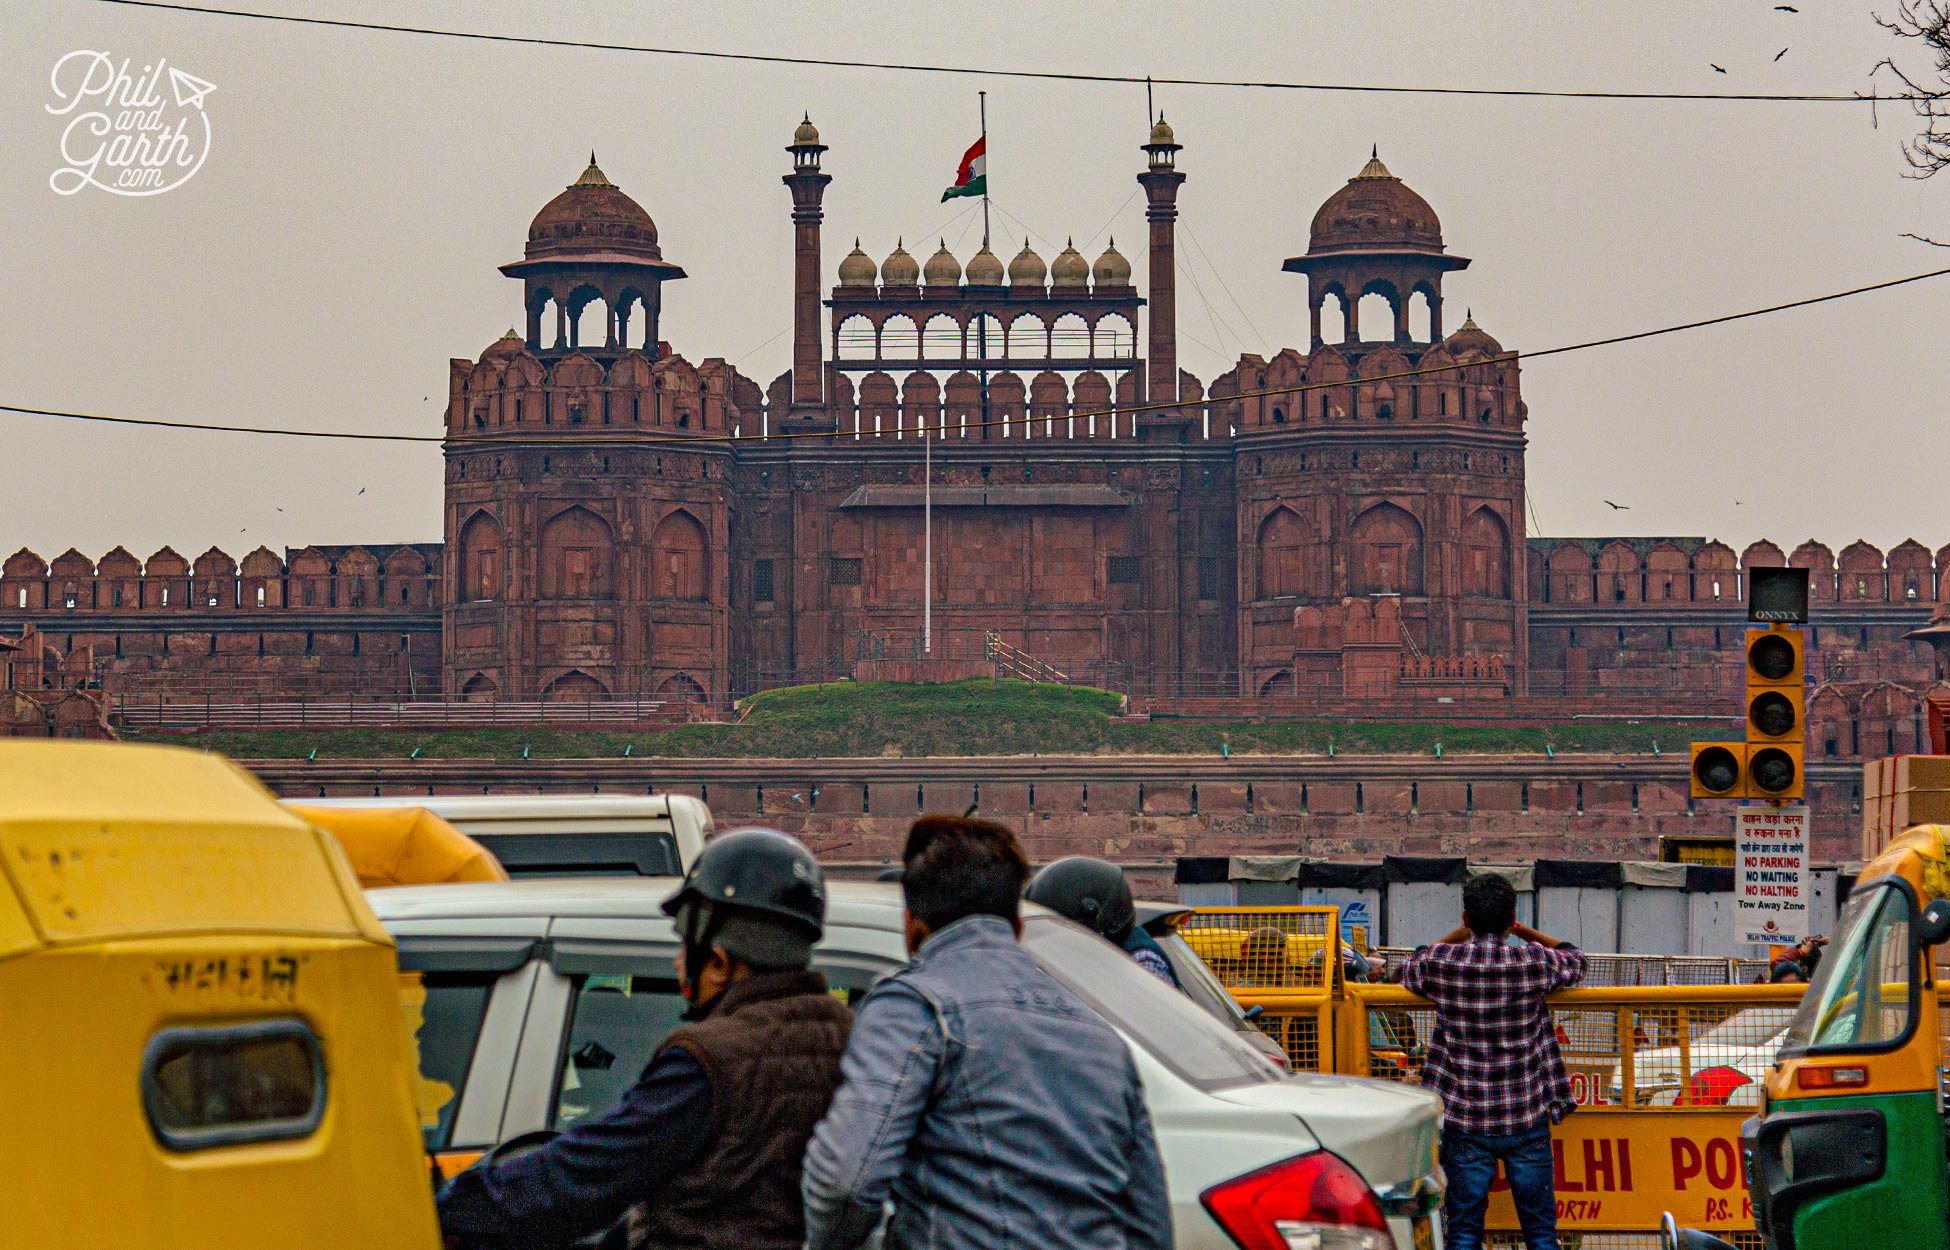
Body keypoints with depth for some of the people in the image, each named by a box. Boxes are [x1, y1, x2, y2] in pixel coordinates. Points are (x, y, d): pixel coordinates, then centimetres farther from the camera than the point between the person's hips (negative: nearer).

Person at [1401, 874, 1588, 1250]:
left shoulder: (1441, 963, -7)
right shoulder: (1534, 961, -8)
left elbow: (1409, 967, 17)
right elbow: (1576, 960, 15)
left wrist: (1461, 935, 20)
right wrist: (1527, 933, 23)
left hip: (1465, 1121, 0)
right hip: (1527, 1120, 0)